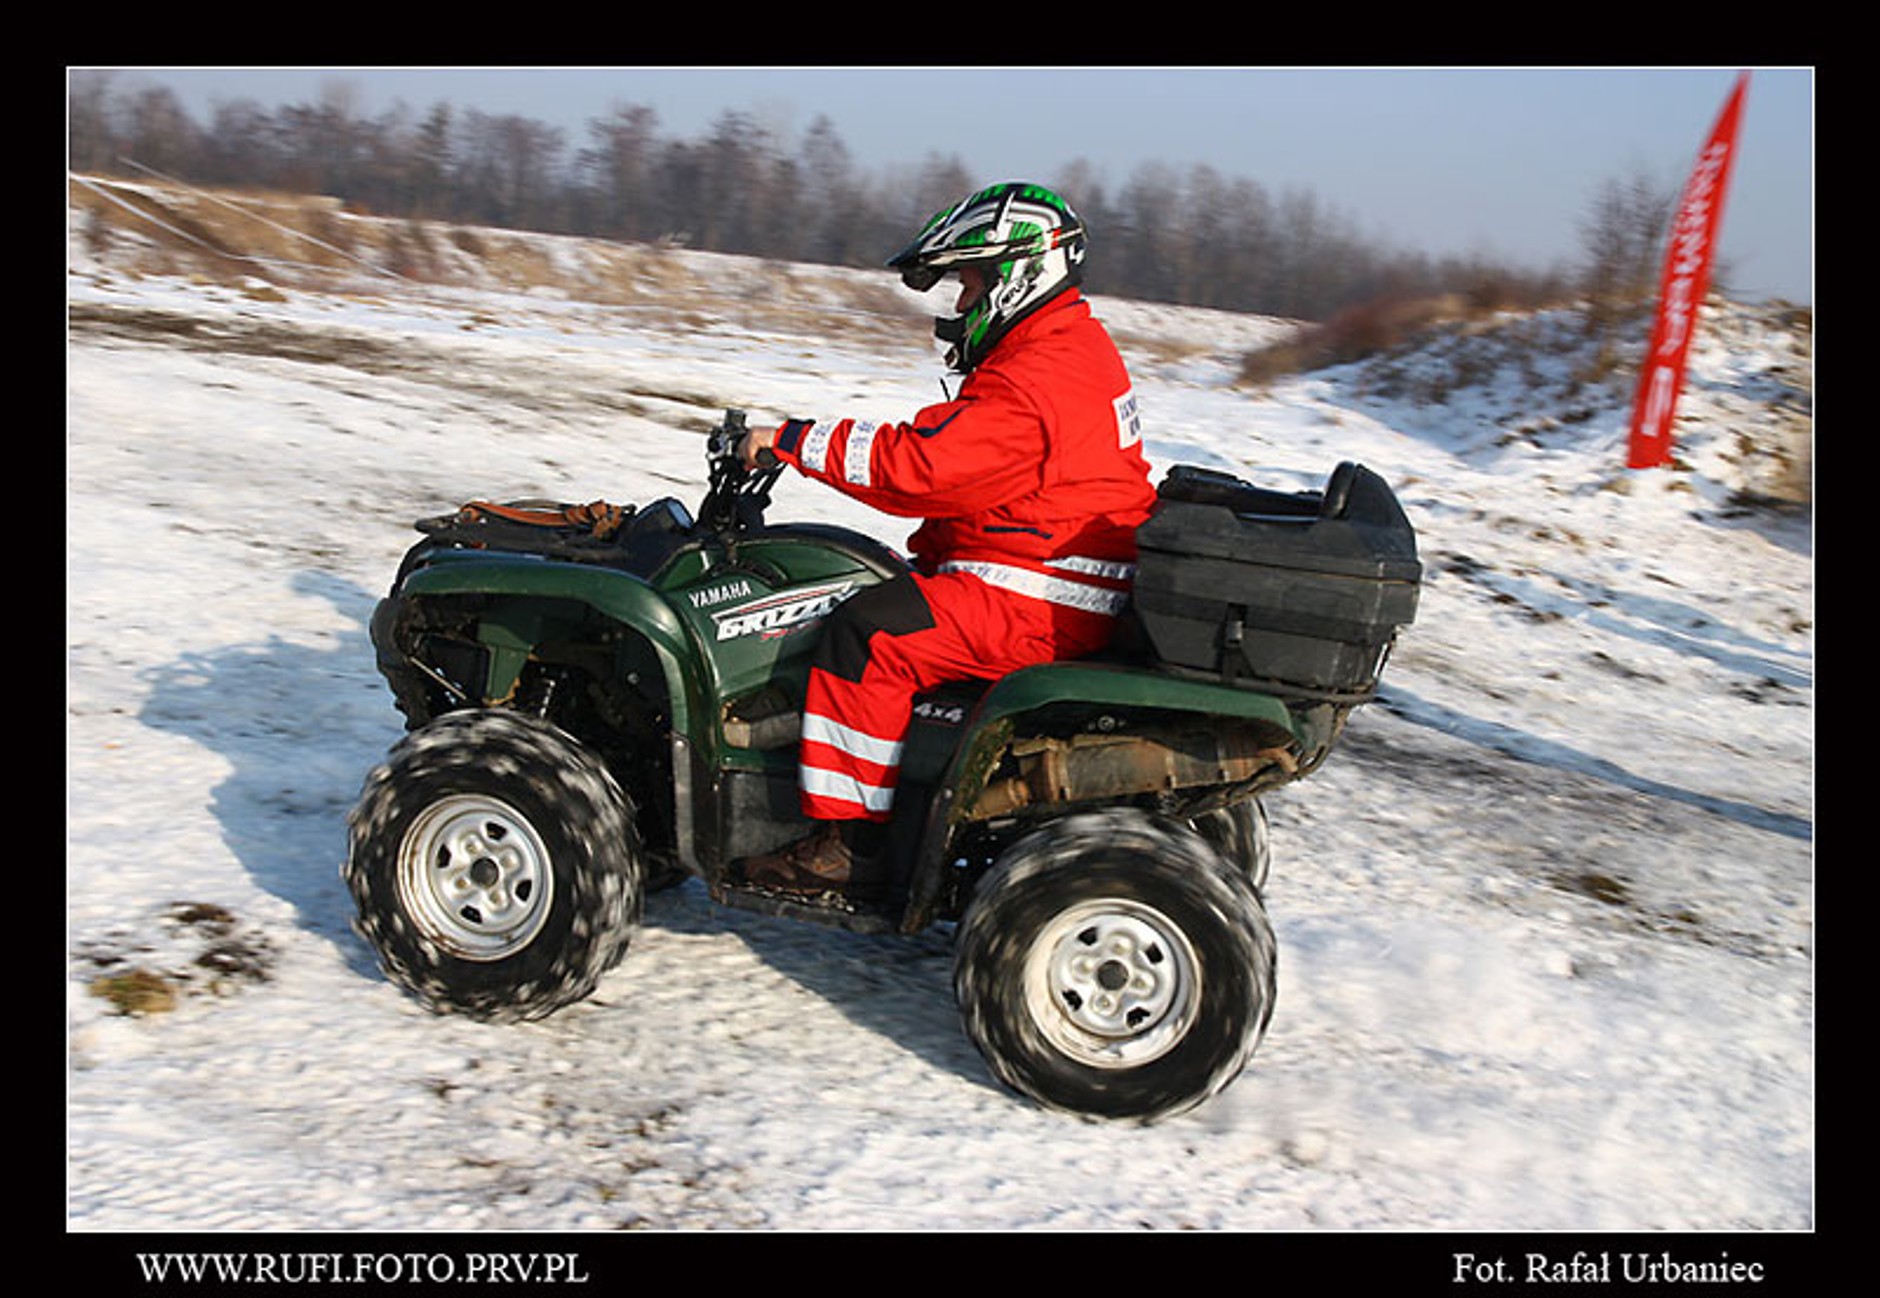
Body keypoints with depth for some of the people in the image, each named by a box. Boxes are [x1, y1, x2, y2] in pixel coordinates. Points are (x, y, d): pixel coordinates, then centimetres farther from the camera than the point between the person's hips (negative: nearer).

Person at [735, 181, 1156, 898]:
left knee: (867, 633, -18)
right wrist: (927, 555, 14)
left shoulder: (1032, 384, -20)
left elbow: (917, 464, -25)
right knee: (883, 597, 15)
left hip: (1034, 607, -11)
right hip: (1062, 588, 11)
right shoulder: (1073, 350, 17)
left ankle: (849, 845, -14)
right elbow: (959, 469, 21)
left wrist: (797, 440, -17)